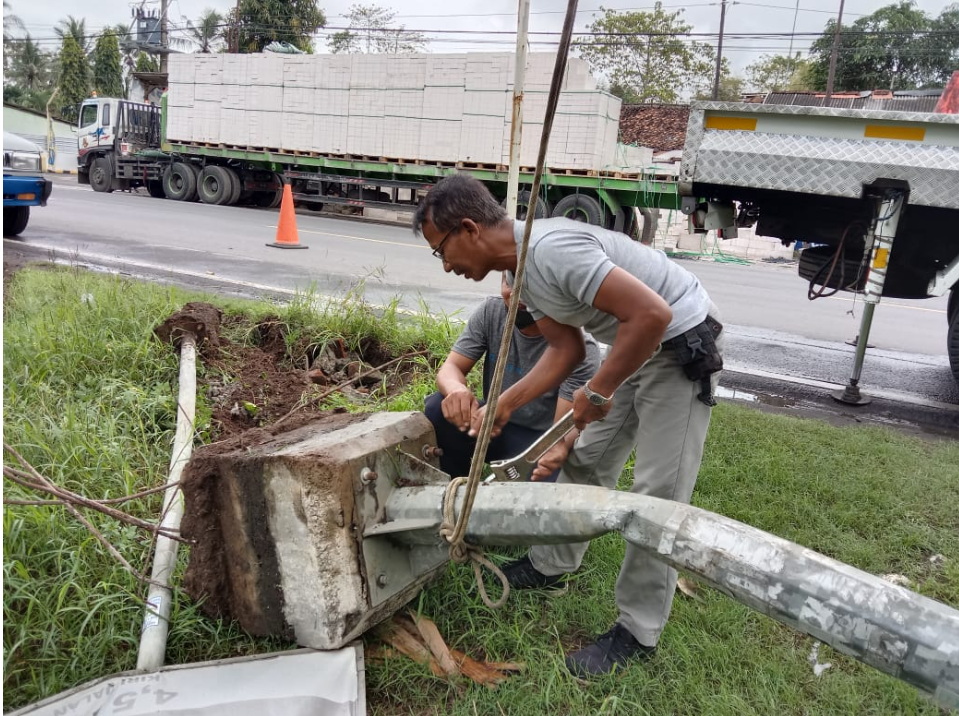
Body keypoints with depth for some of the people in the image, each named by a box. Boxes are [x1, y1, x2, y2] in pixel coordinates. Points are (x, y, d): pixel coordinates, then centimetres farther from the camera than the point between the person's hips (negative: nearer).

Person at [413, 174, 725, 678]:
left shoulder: (550, 248, -29)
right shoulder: (521, 269, 2)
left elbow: (652, 313, -33)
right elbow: (567, 348, 8)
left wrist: (597, 392, -22)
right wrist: (505, 405, -1)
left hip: (681, 342, -10)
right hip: (637, 348, 10)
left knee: (658, 492, -5)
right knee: (587, 459, 16)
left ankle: (638, 632, 7)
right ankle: (550, 565, 34)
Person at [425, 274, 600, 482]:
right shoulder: (490, 312, -9)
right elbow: (450, 367, -11)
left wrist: (559, 447, -49)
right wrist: (456, 389, -37)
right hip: (495, 425, 3)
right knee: (437, 408, -24)